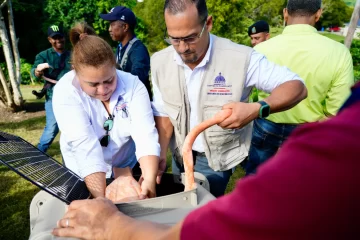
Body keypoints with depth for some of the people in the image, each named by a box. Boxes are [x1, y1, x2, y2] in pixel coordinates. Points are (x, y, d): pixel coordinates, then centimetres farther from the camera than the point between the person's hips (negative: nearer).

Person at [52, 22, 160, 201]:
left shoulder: (133, 85, -19)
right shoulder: (65, 91, -23)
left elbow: (146, 134, -28)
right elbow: (85, 146, -33)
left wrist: (150, 179, -42)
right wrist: (101, 198, -38)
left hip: (127, 167, 2)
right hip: (84, 175, -1)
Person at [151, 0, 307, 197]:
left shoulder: (241, 58, -24)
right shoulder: (159, 62, -11)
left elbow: (296, 86, -20)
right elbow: (163, 113, -3)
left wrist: (257, 109, -39)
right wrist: (160, 154, -18)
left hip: (216, 156, -4)